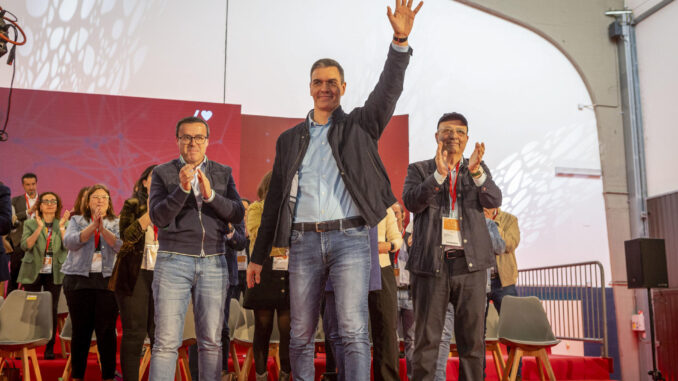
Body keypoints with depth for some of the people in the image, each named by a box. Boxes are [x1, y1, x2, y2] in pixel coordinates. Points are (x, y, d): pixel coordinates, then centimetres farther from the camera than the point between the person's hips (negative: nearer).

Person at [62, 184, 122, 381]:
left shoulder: (117, 223, 12)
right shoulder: (77, 221, 14)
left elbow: (121, 245, -5)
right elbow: (69, 242, -4)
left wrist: (102, 228, -16)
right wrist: (92, 226, -13)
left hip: (107, 280, -1)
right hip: (79, 279, 1)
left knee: (107, 330, -3)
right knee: (80, 330, 3)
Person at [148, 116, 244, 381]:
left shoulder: (223, 173, 13)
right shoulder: (163, 173, 7)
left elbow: (237, 215, 2)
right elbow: (157, 218, -5)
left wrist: (210, 194, -15)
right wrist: (182, 189, -19)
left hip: (213, 263, 2)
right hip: (173, 261, -2)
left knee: (212, 341, 2)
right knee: (166, 341, -5)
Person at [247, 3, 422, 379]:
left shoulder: (360, 125, 10)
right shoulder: (290, 139, 15)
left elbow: (389, 89, -7)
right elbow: (275, 200, 15)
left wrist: (400, 41, -23)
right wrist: (259, 256, 14)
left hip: (350, 238, -2)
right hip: (304, 241, 3)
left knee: (354, 332, -7)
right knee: (301, 335, 8)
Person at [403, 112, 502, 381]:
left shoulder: (479, 169, 15)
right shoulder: (419, 169, 10)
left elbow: (494, 201, -1)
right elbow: (411, 202, -7)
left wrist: (476, 171, -18)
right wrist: (439, 174, -20)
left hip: (470, 261, 2)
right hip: (431, 262, -1)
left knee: (472, 338, 5)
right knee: (426, 338, 2)